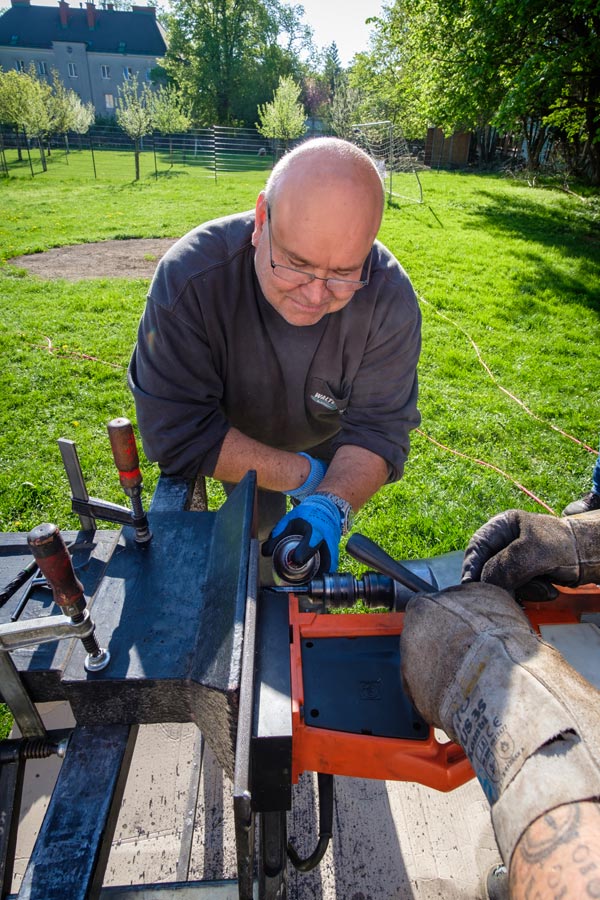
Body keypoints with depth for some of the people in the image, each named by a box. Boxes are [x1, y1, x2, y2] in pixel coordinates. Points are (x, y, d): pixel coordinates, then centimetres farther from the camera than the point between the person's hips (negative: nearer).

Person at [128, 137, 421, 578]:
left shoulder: (390, 298, -33)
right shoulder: (189, 277, -39)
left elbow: (379, 431, -29)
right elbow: (177, 433, -38)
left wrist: (331, 505, -50)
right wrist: (302, 474, -33)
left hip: (326, 439, 2)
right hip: (237, 440, -1)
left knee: (316, 537, 22)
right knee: (258, 531, 14)